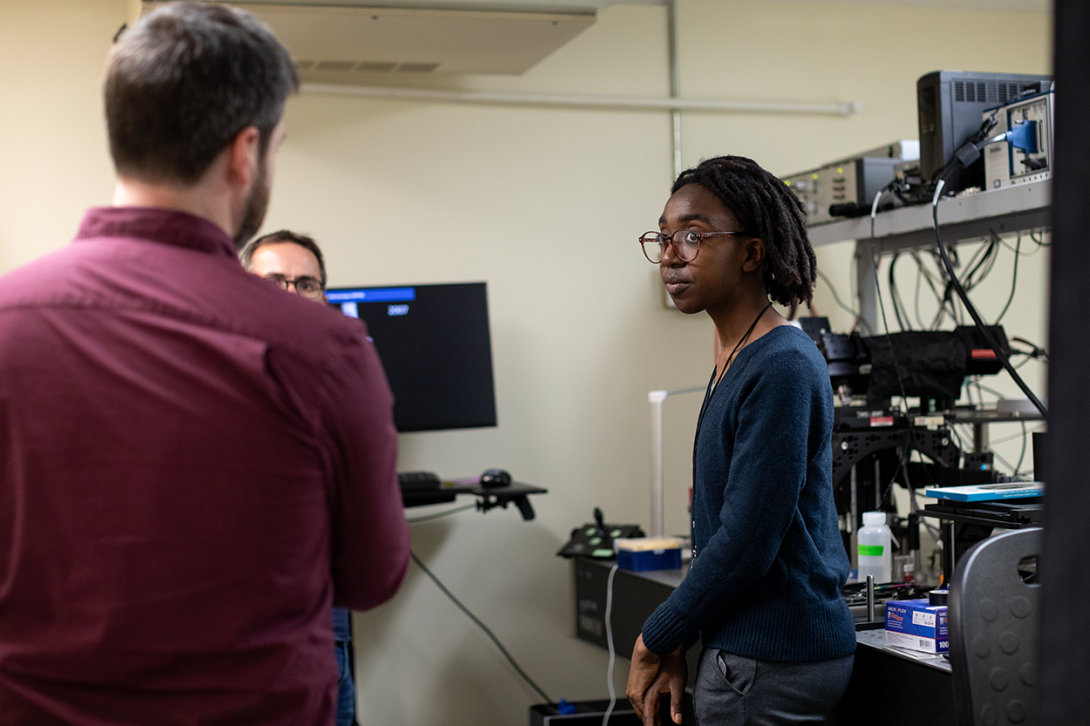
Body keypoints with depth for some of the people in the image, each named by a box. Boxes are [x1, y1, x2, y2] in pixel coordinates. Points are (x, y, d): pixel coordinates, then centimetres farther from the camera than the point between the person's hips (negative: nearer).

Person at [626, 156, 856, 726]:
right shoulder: (735, 360, 11)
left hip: (768, 663, -9)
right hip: (741, 646, 9)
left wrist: (653, 643, -10)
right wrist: (677, 646, 9)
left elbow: (746, 543, -21)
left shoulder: (781, 368, -18)